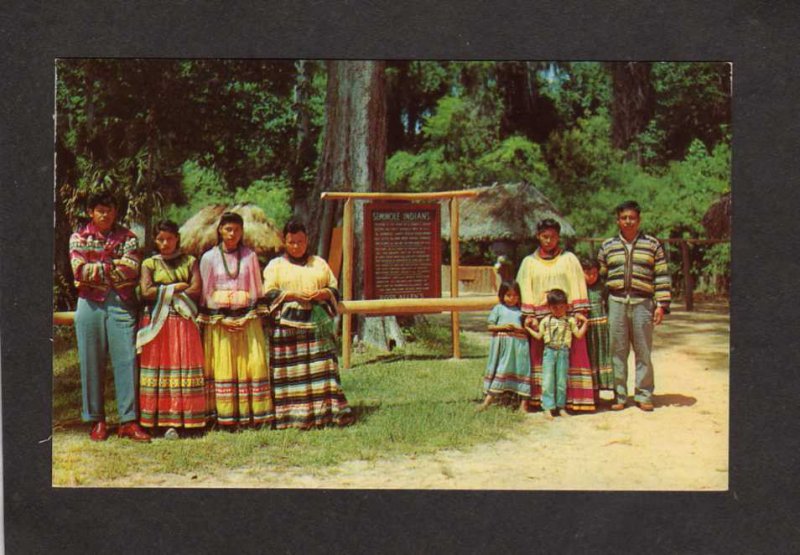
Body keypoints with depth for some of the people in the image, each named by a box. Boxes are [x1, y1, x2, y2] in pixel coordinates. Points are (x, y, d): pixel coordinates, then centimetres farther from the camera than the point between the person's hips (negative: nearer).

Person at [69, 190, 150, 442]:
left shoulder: (127, 237, 8)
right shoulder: (79, 237, 8)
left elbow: (131, 269, -7)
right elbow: (79, 270, -7)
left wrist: (98, 268, -7)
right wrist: (113, 266, -7)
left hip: (121, 303, 0)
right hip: (90, 304, 0)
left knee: (126, 360, -4)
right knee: (92, 363, 2)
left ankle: (128, 420, 1)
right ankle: (96, 420, 12)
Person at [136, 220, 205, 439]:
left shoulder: (190, 261, 12)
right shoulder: (149, 264, 10)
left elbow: (196, 290, -2)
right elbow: (146, 292, -6)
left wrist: (163, 293, -4)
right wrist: (176, 288, -4)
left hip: (183, 322, 1)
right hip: (157, 323, -1)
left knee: (184, 367, -5)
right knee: (158, 367, -5)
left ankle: (176, 421, -3)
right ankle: (159, 419, -4)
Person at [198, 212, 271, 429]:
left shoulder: (250, 256, 8)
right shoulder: (209, 257, 4)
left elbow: (257, 290, 9)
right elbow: (205, 293, 3)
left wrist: (250, 315, -5)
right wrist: (221, 318, -7)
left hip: (247, 319, 1)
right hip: (219, 320, -1)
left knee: (253, 363, -5)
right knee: (223, 366, -3)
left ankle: (254, 414, 1)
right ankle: (226, 418, 2)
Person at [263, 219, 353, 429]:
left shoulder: (319, 263, 18)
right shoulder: (275, 265, 11)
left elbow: (334, 287, 15)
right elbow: (268, 293, 1)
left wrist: (324, 293, -7)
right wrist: (293, 295, -13)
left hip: (318, 323, 2)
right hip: (287, 324, -2)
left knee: (322, 367, -4)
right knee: (290, 371, -6)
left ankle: (327, 411, -3)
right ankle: (293, 414, -5)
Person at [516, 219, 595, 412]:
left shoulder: (569, 259, 10)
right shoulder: (529, 262, 12)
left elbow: (577, 284, 4)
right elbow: (525, 289, 6)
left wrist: (579, 311, -6)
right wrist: (529, 315, -5)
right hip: (540, 316, 1)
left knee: (571, 357, -5)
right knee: (541, 358, -2)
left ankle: (572, 398, -2)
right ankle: (543, 399, 1)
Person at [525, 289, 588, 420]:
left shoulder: (570, 320, 8)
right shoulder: (546, 321, 11)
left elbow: (579, 335, 4)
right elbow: (539, 336, 14)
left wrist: (584, 322, -1)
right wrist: (528, 328, 12)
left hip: (563, 352, 0)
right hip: (549, 351, 0)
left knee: (562, 380, 5)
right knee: (548, 380, -5)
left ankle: (561, 407, 17)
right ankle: (548, 407, -3)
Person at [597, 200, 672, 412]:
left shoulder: (652, 245, 7)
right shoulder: (607, 246, 11)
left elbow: (662, 276, 5)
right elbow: (599, 277, 14)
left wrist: (661, 305, -3)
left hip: (642, 303, -1)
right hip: (616, 302, 1)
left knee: (643, 352, 2)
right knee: (617, 351, 4)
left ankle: (643, 395, 11)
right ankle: (619, 395, 12)